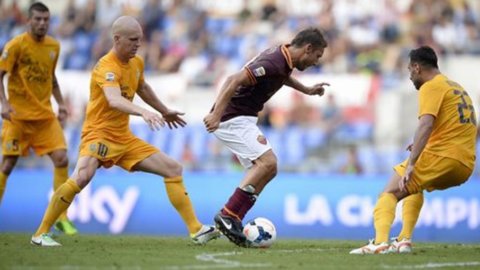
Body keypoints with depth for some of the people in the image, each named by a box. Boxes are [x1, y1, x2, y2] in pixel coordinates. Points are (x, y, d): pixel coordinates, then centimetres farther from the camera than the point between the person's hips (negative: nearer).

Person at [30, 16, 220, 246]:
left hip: (124, 138, 9)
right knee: (81, 177, -33)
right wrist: (143, 112, -55)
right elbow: (114, 100, -40)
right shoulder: (107, 67, -20)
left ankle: (196, 230, 8)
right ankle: (41, 234, -20)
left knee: (174, 169, 4)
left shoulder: (136, 63, 6)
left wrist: (165, 112, 39)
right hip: (99, 134, -9)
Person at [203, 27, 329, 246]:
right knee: (267, 162, -20)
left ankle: (231, 222, 2)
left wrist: (307, 90, 33)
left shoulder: (283, 59, 9)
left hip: (242, 119, 10)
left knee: (268, 169, 6)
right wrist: (216, 114, -37)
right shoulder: (274, 62, -23)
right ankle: (227, 215, -19)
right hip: (233, 118, -10)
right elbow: (234, 80, -32)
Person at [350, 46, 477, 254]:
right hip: (465, 166, 9)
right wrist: (423, 147, 24)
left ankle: (380, 241, -30)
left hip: (442, 159, -8)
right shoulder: (458, 88, 24)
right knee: (414, 186, 32)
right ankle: (404, 239, 16)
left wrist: (411, 164, -25)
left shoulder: (431, 87, -4)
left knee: (389, 194, -7)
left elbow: (426, 125, -19)